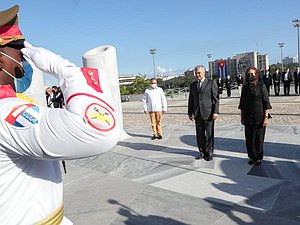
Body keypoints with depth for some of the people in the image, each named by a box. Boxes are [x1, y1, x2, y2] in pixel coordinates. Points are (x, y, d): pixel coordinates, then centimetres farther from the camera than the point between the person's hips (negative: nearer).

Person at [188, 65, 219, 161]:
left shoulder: (211, 83, 1)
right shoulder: (192, 85, 14)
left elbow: (215, 98, -3)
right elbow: (191, 100, 15)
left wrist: (216, 112, -11)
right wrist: (190, 113, 10)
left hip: (208, 113, -4)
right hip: (197, 113, 4)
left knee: (209, 134, 3)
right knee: (200, 134, 8)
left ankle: (209, 153, 15)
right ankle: (202, 152, 20)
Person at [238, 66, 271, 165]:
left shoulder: (261, 86, -5)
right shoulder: (245, 87, 7)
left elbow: (266, 103, -6)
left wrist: (266, 117, -11)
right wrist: (242, 117, 11)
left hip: (259, 118, -4)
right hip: (248, 118, 4)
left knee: (258, 138, 4)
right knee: (249, 139, 7)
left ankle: (258, 158, 20)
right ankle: (252, 157, 23)